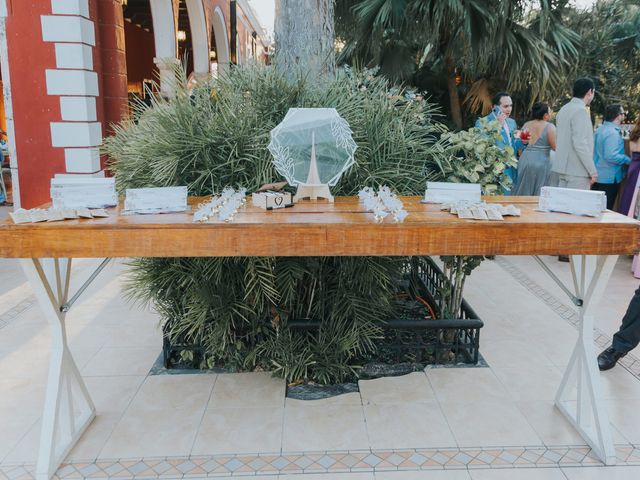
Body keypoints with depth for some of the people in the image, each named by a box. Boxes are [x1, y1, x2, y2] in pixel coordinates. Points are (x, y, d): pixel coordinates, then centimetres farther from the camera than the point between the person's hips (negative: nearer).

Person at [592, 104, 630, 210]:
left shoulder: (600, 129, 9)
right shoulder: (613, 133, -19)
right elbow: (611, 156, -27)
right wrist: (629, 160, -14)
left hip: (597, 176, 9)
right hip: (609, 178, -9)